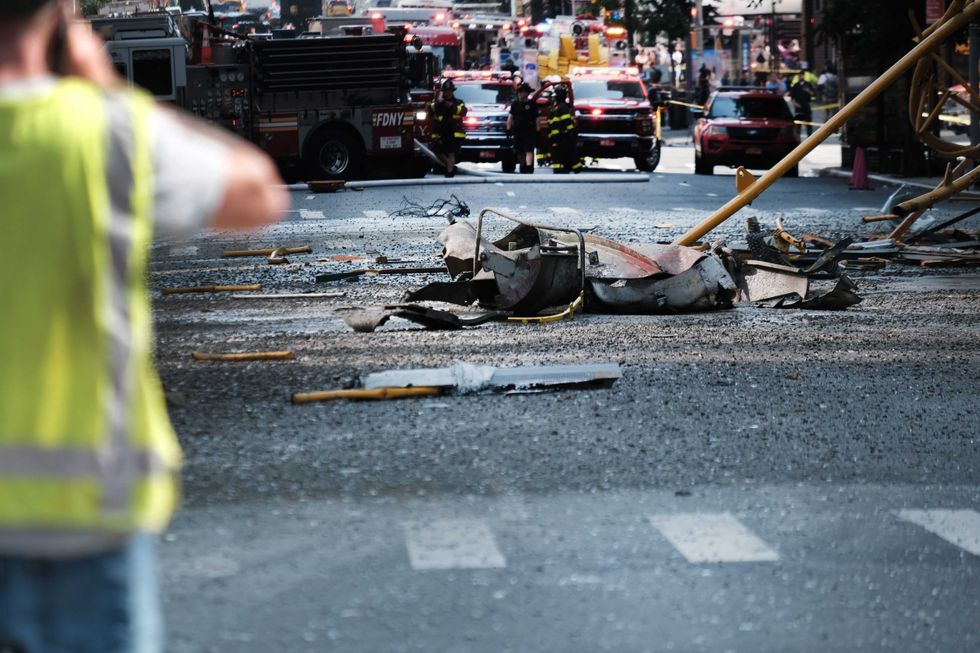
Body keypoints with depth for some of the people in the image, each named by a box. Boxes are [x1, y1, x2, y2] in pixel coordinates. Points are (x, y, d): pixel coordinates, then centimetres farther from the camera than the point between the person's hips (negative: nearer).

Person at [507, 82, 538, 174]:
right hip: (517, 131, 4)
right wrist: (508, 129, 3)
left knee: (529, 150, -15)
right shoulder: (515, 104, 13)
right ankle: (523, 168, 23)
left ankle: (529, 168, -25)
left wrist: (537, 131, -1)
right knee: (519, 152, 9)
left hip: (529, 131, -4)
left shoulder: (532, 104, 3)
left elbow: (536, 119, 3)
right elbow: (510, 117, 12)